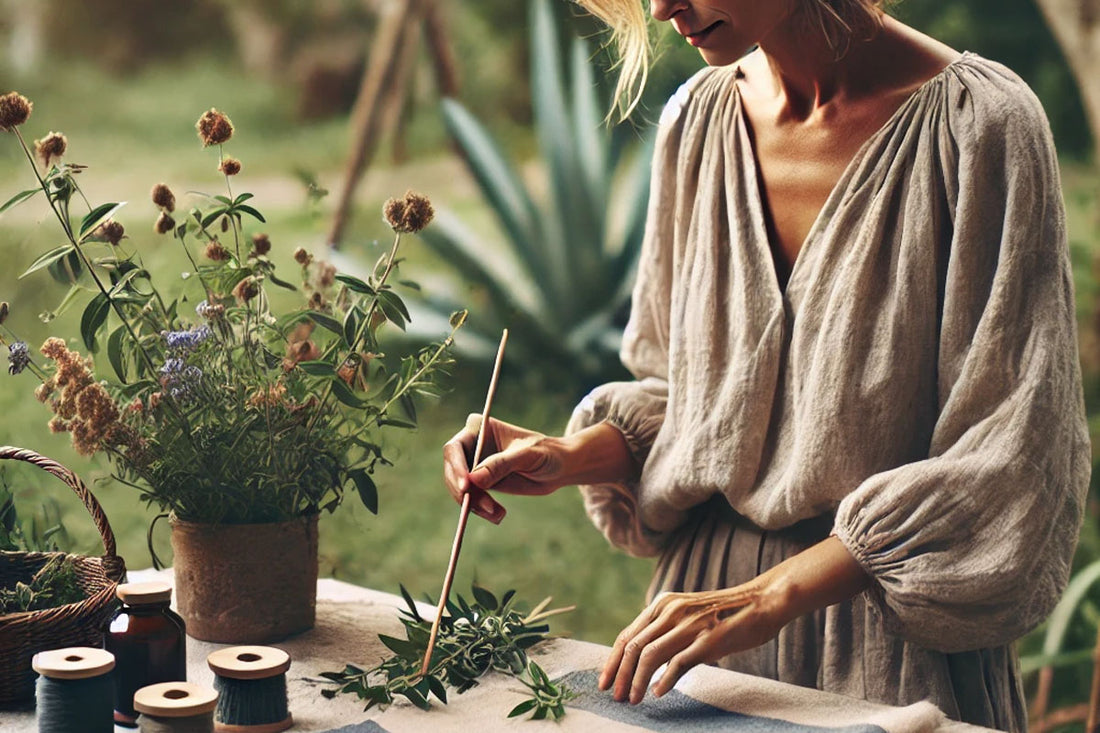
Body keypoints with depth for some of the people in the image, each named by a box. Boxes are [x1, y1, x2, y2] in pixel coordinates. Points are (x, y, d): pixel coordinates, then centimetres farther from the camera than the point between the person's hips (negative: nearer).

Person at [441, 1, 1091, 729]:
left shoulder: (981, 123, -17)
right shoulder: (697, 119, 0)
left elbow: (1011, 454, -19)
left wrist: (768, 598, -23)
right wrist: (572, 457, -7)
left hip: (897, 637, -5)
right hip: (708, 586, 5)